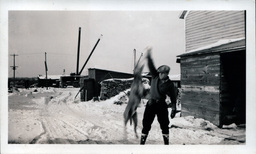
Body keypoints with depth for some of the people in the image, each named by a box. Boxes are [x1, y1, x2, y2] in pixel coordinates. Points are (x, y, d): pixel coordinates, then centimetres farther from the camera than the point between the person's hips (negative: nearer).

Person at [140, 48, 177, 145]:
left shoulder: (169, 84, -6)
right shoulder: (155, 76, 1)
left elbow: (173, 97, -3)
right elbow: (151, 67, -9)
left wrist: (174, 109, -5)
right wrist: (149, 57, -21)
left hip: (161, 105, -2)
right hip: (151, 104, 2)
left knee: (164, 125, 5)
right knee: (146, 123, 3)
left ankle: (166, 143, 19)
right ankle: (142, 142, 12)